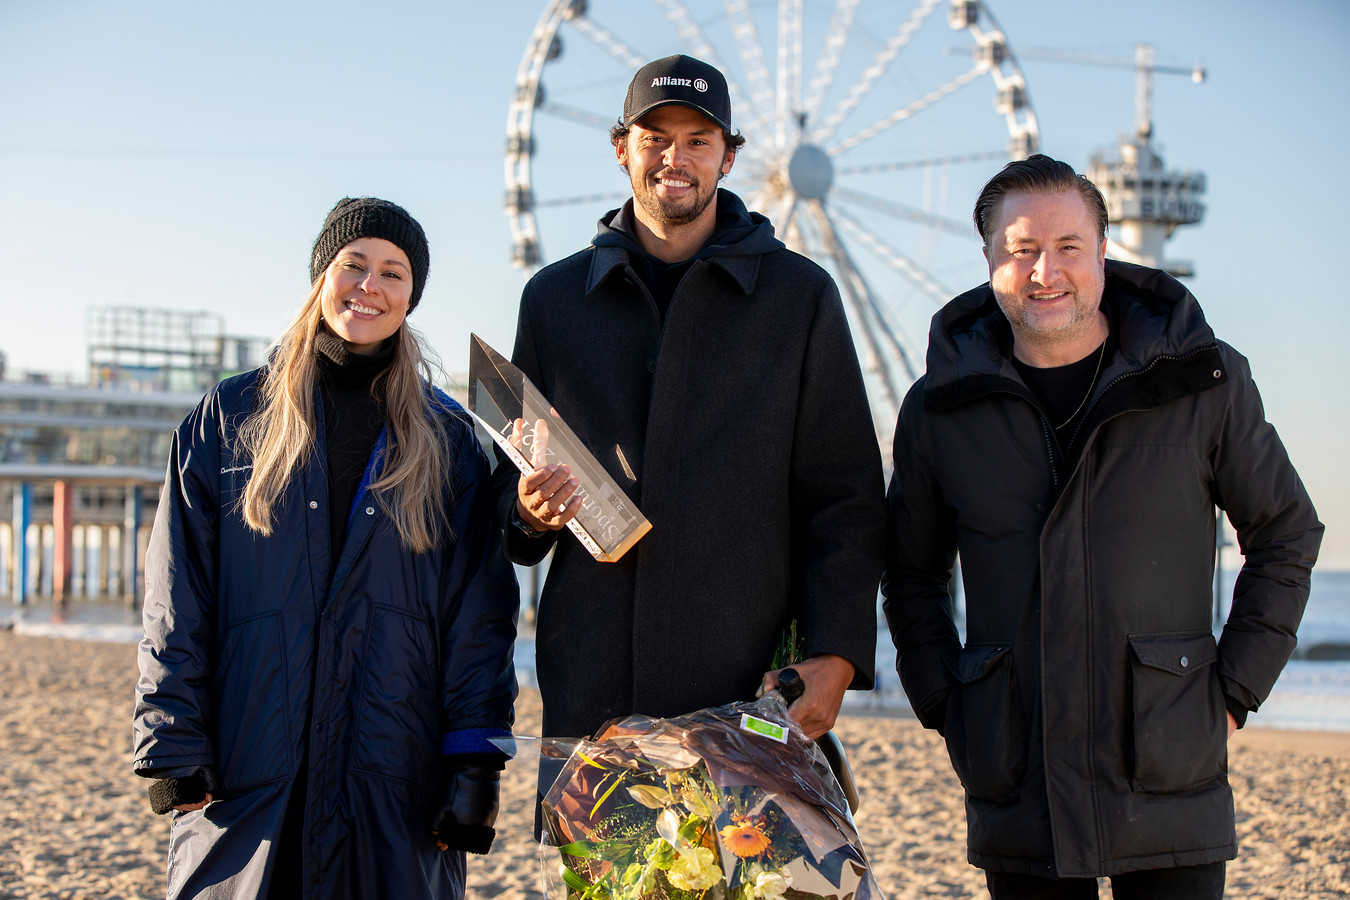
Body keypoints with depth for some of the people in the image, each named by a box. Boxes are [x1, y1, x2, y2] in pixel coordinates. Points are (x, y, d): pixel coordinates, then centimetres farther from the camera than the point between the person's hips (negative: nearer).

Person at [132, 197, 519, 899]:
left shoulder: (448, 438, 7)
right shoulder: (229, 419, 7)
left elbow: (480, 611, 2)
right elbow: (176, 602, 3)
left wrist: (476, 763, -5)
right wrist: (172, 747, -5)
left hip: (399, 782, 0)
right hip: (246, 779, 0)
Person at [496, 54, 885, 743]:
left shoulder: (800, 296, 7)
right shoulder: (554, 297, 13)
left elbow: (845, 501, 3)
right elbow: (514, 482, 20)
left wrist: (836, 657, -8)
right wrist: (528, 511, -4)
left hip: (746, 682, -2)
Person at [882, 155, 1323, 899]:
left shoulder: (1203, 382, 1)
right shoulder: (940, 408, 4)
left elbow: (1286, 535, 10)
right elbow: (911, 572, 17)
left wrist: (1235, 689, 3)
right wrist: (943, 704, 7)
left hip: (1170, 780, -1)